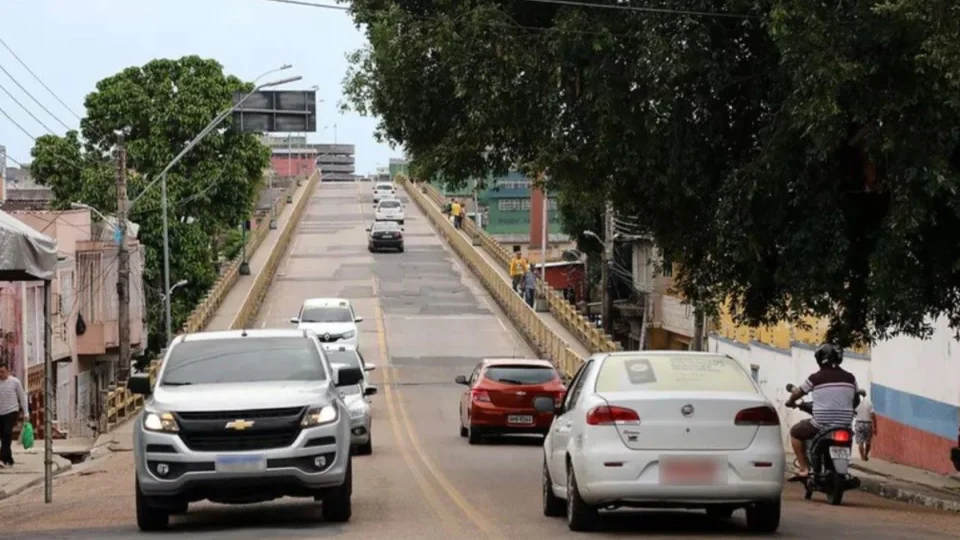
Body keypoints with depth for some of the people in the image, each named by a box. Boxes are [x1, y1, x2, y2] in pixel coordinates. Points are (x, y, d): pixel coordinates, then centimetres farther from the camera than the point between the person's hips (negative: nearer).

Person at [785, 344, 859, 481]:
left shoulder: (816, 378, -5)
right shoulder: (850, 378, 6)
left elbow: (797, 392, 9)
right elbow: (856, 400, 19)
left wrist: (790, 402, 31)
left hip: (821, 425, -4)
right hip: (844, 426, 4)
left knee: (795, 432, 20)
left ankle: (803, 469, 10)